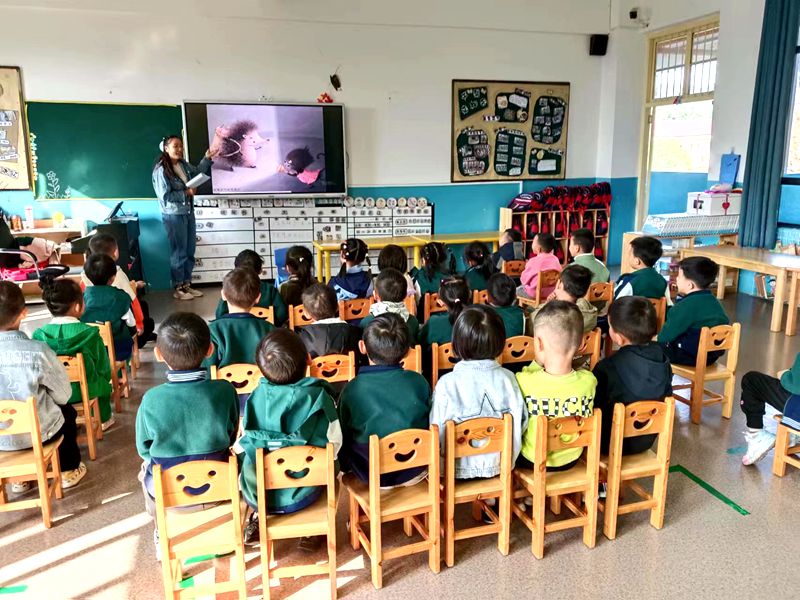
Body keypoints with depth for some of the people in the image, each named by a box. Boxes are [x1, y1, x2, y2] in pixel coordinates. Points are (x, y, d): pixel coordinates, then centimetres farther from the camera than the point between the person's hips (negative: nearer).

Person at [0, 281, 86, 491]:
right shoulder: (38, 352, -26)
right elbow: (63, 395, -13)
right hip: (36, 433, -3)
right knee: (67, 411, 29)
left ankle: (19, 476, 42)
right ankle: (69, 470, 40)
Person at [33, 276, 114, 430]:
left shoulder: (39, 334, -13)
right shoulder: (89, 333, -20)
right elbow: (104, 369, -10)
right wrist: (105, 379, 13)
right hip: (84, 391, -3)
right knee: (103, 380, 32)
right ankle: (104, 419, 45)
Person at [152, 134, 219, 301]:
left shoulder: (183, 164, 4)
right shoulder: (161, 170, -17)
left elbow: (198, 172, 22)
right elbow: (165, 196, -20)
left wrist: (207, 158, 8)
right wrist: (186, 193, -14)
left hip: (188, 213, 8)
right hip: (174, 216, -8)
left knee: (190, 252, 13)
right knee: (179, 252, 1)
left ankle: (186, 284, 25)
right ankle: (178, 288, 14)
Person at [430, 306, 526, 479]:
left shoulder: (447, 383, -20)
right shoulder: (507, 378, -11)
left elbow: (437, 430, -14)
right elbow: (521, 422, -4)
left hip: (459, 469, -4)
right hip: (500, 465, 4)